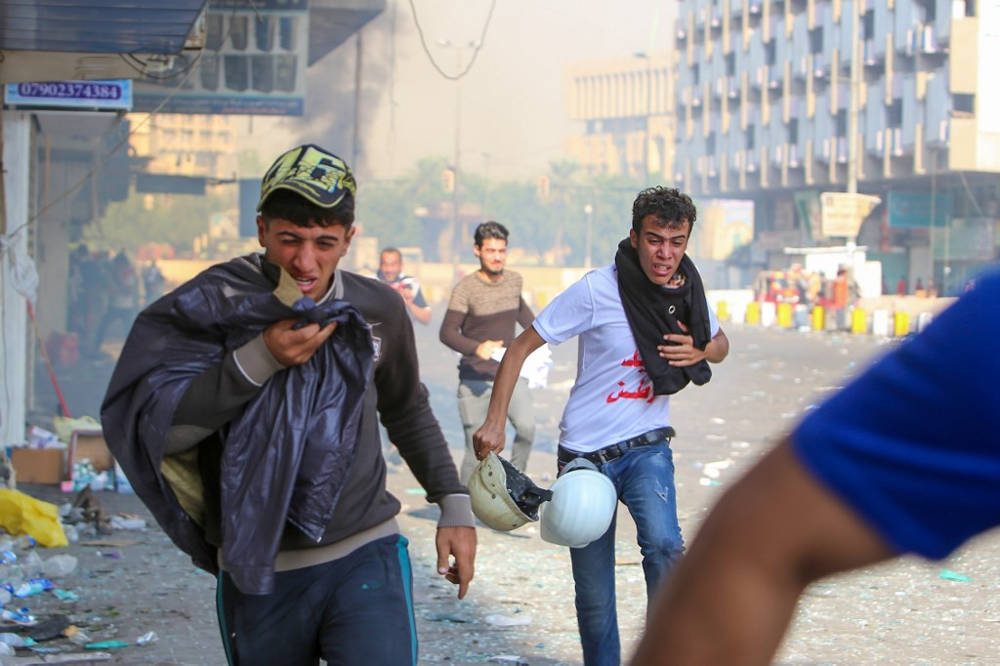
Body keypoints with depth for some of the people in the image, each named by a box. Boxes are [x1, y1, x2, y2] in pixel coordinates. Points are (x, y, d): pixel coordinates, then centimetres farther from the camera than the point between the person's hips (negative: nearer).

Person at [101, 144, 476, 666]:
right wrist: (260, 360, -21)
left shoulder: (379, 309, 4)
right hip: (257, 573, -1)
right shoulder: (213, 304, -7)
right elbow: (153, 427, -16)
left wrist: (454, 504, 18)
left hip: (365, 558, 1)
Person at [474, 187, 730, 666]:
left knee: (664, 547, -26)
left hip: (646, 445, 2)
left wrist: (699, 352, -8)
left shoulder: (686, 291, -2)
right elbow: (521, 348, -11)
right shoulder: (597, 290, -16)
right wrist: (495, 423, -19)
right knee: (593, 592, 5)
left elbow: (720, 344, 17)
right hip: (586, 454, -2)